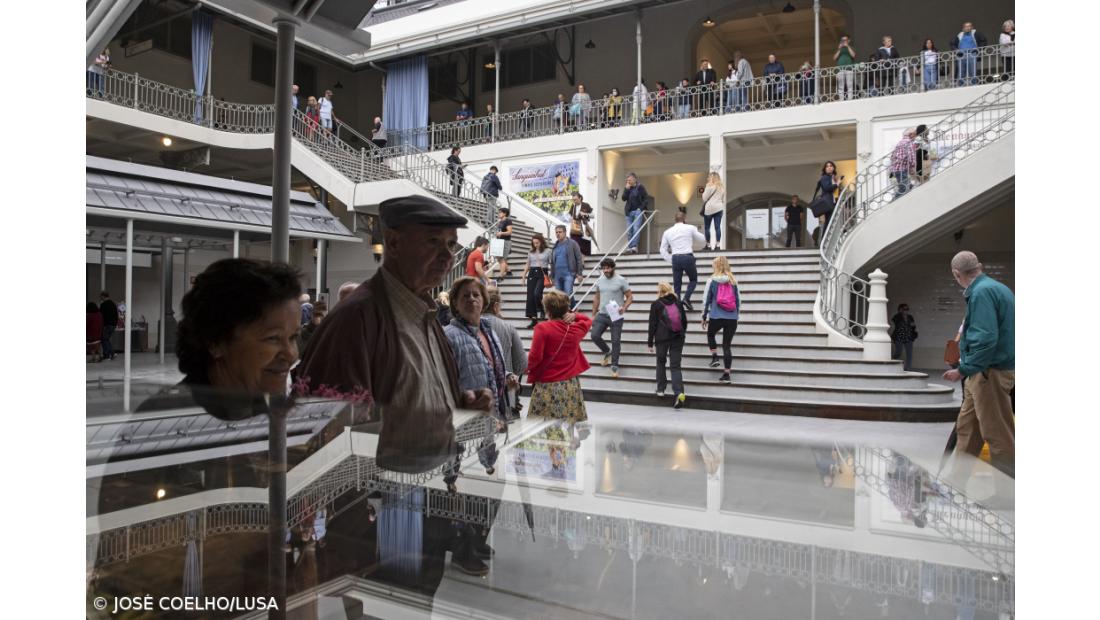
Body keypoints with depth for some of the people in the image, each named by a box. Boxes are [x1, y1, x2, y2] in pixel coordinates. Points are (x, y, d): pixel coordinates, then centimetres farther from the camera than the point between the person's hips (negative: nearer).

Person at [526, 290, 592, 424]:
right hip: (570, 386, 5)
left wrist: (527, 367, 5)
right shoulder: (576, 329, 2)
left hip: (547, 387, -5)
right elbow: (588, 321, 25)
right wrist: (574, 315, 6)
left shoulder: (542, 328, -13)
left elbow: (535, 357, -15)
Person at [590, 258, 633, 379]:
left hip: (616, 316, -4)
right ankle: (607, 352, 23)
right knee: (595, 335, -4)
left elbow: (630, 297, -6)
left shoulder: (621, 280, -8)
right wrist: (593, 315, 13)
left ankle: (614, 366, 12)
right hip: (602, 314, 4)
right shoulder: (599, 280, 7)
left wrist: (624, 308, -23)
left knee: (616, 341, 1)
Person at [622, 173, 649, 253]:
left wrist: (641, 208, -10)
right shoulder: (627, 188, 13)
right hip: (629, 211, 4)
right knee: (629, 231, -1)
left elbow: (646, 198, -1)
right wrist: (627, 189, -6)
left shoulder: (640, 187, 2)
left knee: (636, 229, -15)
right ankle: (630, 247, 0)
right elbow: (624, 198, 1)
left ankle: (634, 247, -21)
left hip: (638, 211, -4)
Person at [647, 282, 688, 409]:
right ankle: (679, 392, -15)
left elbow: (652, 324, -1)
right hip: (678, 338, 2)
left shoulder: (656, 304, -1)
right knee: (675, 366, 1)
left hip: (662, 338, -2)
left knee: (661, 362, 20)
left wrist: (650, 342, 4)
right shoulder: (678, 303, 8)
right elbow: (684, 321, 11)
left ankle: (661, 389, 21)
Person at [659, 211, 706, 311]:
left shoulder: (667, 232, 12)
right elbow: (703, 239, 13)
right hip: (688, 257, -3)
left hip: (675, 259, 3)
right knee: (693, 279, 17)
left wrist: (671, 260, 13)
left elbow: (663, 251, 9)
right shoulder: (690, 228, 2)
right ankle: (687, 298, -5)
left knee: (677, 284, 9)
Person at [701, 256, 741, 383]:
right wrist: (736, 316, 20)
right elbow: (738, 300, 10)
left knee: (710, 335, 28)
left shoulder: (712, 281, -1)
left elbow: (706, 300, 0)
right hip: (732, 318, 2)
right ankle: (726, 374, 8)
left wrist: (704, 317, 10)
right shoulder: (733, 281, 7)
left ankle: (714, 357, 13)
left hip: (716, 317, -2)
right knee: (727, 345, 7)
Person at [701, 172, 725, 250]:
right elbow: (724, 200, 14)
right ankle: (717, 244, -4)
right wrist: (723, 210, 19)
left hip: (709, 209, -5)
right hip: (719, 209, 5)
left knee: (707, 227, 3)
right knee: (717, 227, 0)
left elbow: (704, 198, -5)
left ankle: (708, 245, 2)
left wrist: (704, 192, 13)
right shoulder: (721, 187, 12)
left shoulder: (709, 186, -6)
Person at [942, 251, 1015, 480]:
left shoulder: (981, 292, -18)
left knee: (998, 435, -2)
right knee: (966, 427, 17)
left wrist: (963, 370, -19)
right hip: (985, 372, 10)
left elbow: (986, 339, -26)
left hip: (991, 373, -10)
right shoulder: (997, 288, 12)